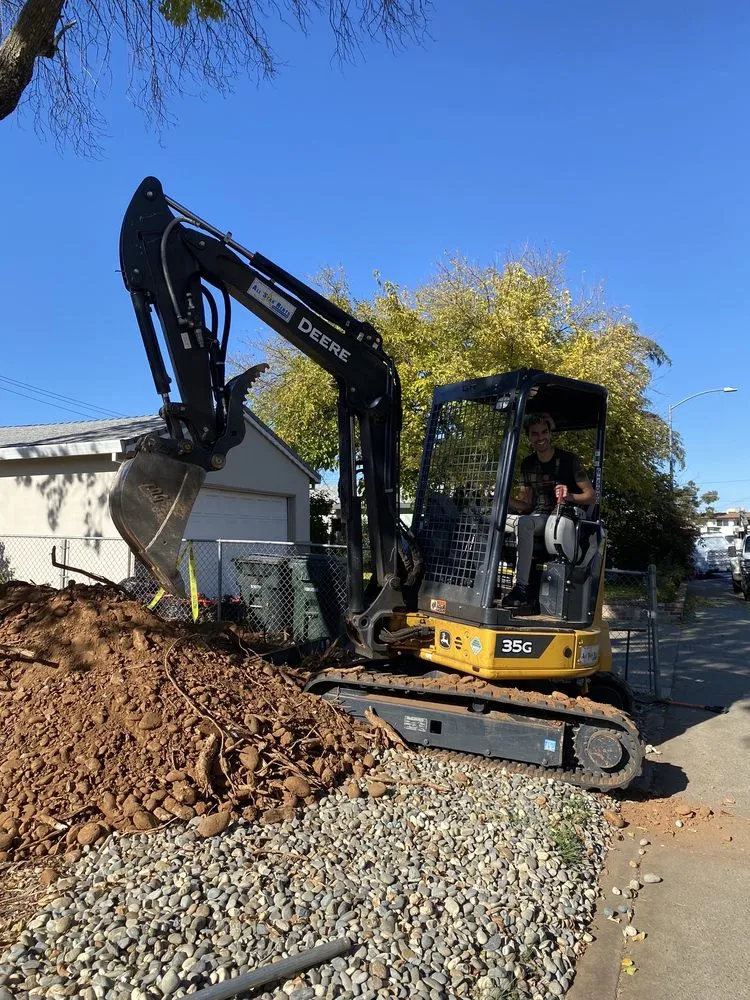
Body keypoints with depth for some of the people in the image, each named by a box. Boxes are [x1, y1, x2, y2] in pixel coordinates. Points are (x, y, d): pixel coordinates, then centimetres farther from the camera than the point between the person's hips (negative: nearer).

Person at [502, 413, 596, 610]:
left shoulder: (568, 460, -3)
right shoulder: (528, 464, 10)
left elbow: (591, 495, -5)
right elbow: (527, 505, 9)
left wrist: (569, 497, -27)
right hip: (540, 517, 4)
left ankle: (522, 588, -36)